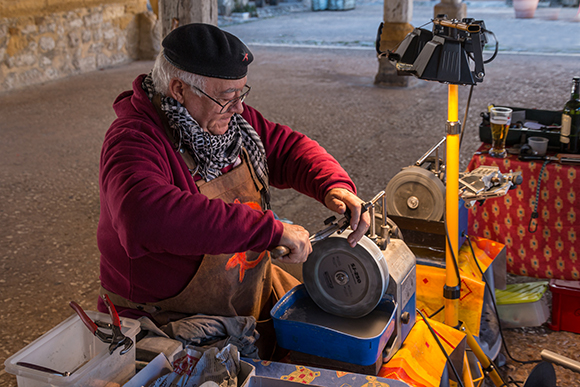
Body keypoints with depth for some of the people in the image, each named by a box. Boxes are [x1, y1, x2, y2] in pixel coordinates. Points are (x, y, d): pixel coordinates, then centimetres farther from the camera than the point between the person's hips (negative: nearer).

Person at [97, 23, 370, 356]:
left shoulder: (225, 115, 0)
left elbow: (286, 146, 9)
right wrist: (270, 229, -43)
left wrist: (334, 185, -13)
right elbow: (147, 217, -44)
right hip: (172, 315, -8)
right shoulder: (133, 141, -25)